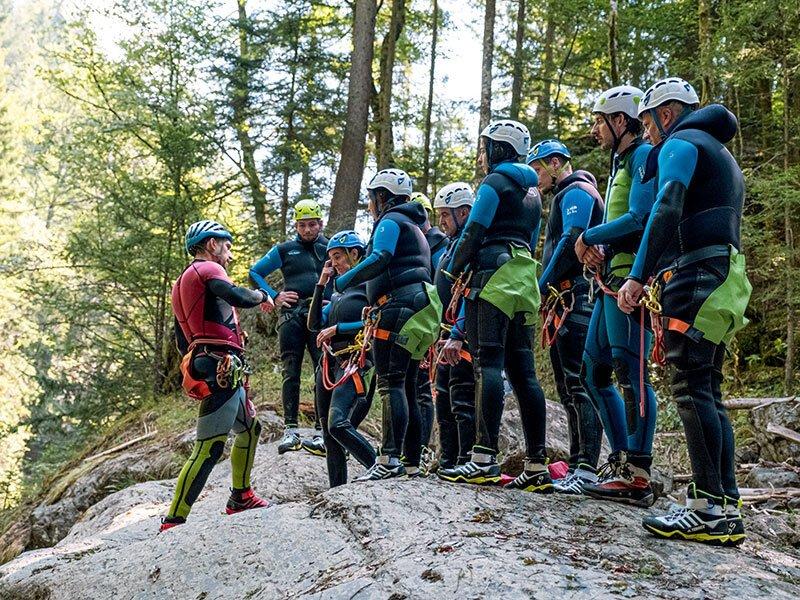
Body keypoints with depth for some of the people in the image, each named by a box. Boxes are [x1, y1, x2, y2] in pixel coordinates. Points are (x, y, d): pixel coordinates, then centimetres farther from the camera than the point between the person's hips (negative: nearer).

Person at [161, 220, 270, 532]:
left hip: (204, 366, 11)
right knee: (209, 448, -12)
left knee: (250, 428, 26)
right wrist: (261, 295, -4)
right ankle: (173, 521, -11)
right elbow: (237, 297, -23)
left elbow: (182, 342, 25)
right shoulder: (207, 268, -4)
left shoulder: (183, 282, 25)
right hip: (222, 369, -11)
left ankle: (240, 497, 35)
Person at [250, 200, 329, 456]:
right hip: (292, 315, 0)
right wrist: (274, 297, 4)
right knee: (291, 373, -3)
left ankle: (322, 433, -6)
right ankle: (291, 430, -1)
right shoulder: (284, 250, 13)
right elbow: (255, 273, 16)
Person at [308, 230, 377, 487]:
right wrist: (321, 284, 11)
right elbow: (314, 324, 15)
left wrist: (337, 328, -11)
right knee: (329, 435, 7)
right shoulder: (340, 291, 23)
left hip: (354, 362, -8)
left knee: (338, 424, -26)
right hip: (330, 362, 8)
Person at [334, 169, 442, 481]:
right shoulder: (414, 227, 30)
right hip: (419, 311, 10)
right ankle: (412, 465, 8)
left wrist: (341, 282, -16)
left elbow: (379, 259, -18)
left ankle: (389, 459, -25)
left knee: (390, 383, -16)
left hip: (399, 307, -10)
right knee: (406, 387, 8)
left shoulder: (390, 221, 0)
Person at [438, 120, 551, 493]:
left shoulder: (494, 183, -2)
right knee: (522, 370, 5)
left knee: (488, 364, -14)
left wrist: (455, 270, 3)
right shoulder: (531, 190, 25)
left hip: (493, 276, -8)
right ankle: (537, 466, 2)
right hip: (525, 279, 8)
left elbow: (473, 233, -9)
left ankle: (484, 460, -21)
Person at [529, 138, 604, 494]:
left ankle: (587, 468, -16)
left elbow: (571, 242, -18)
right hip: (565, 301, 11)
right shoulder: (565, 196, 28)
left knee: (578, 383, -14)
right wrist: (548, 291, 17)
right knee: (567, 387, 9)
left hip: (577, 298, -11)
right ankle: (576, 465, 12)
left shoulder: (576, 192, -4)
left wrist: (541, 286, -15)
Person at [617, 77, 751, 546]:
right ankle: (726, 509, 5)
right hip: (723, 277, 10)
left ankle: (709, 508, -17)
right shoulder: (721, 155, 30)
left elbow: (666, 211, -16)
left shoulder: (681, 143, 0)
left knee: (691, 386, -13)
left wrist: (638, 277, -20)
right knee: (708, 391, 7)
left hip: (696, 275, -10)